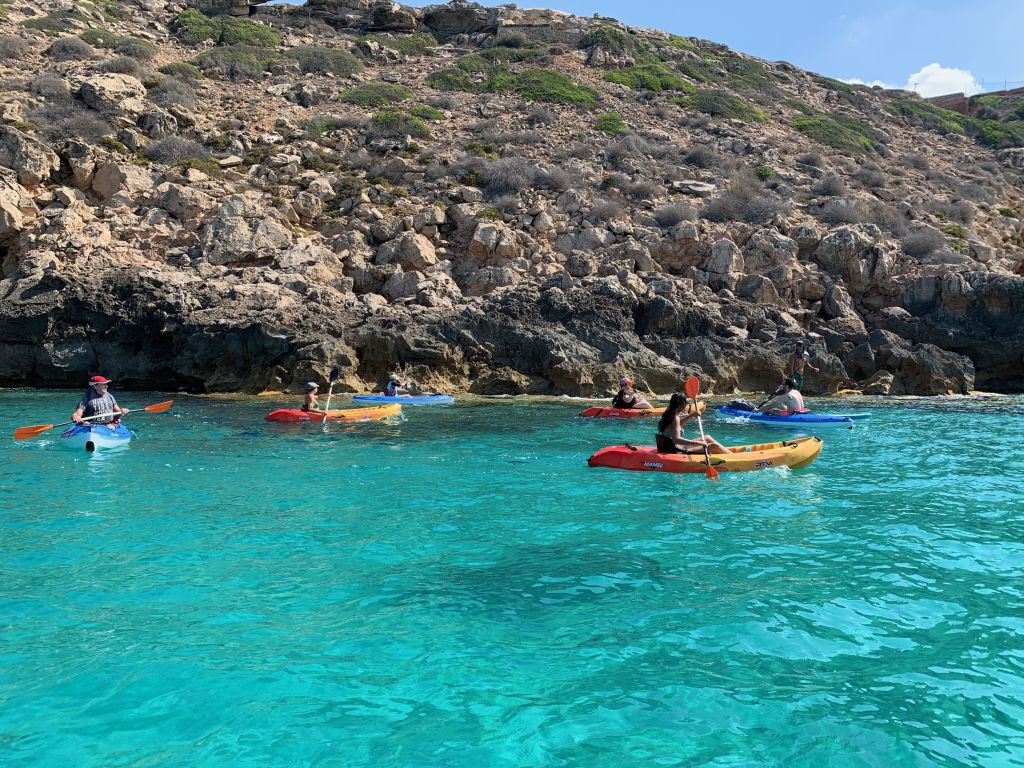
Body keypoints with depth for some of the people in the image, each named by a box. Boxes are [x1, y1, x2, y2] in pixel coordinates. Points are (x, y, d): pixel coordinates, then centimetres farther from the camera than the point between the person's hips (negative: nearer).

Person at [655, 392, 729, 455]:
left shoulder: (667, 415, 6)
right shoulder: (675, 418, -21)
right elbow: (676, 440, -32)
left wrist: (691, 416, 15)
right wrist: (697, 443, -31)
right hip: (677, 452, -10)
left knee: (707, 438, 20)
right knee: (714, 446, -8)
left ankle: (727, 452, 28)